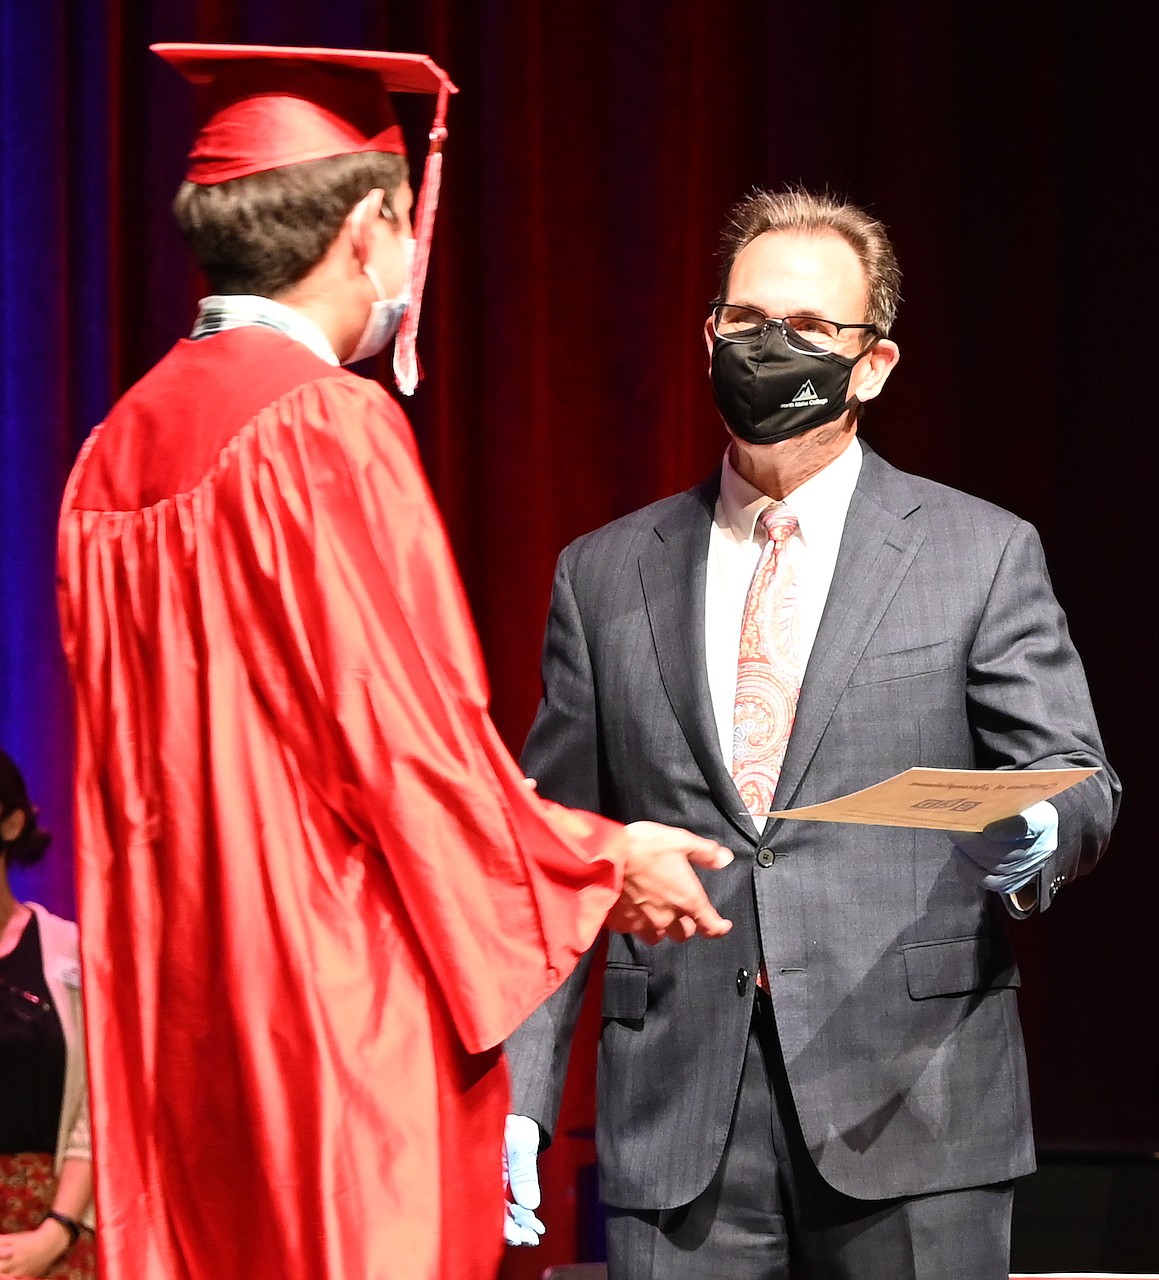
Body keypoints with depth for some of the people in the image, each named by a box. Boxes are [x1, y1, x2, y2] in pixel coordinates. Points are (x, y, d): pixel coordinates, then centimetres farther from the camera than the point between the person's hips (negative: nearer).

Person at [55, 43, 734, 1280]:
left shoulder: (118, 447, 10)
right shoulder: (330, 428, -13)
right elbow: (399, 728, -15)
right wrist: (600, 860, 0)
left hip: (177, 997, 8)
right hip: (333, 994, -8)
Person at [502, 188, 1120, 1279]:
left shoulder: (981, 554, 6)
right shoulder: (603, 576, 12)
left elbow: (1077, 780, 5)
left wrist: (1035, 832, -20)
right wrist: (519, 1097, 3)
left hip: (909, 1107, -1)